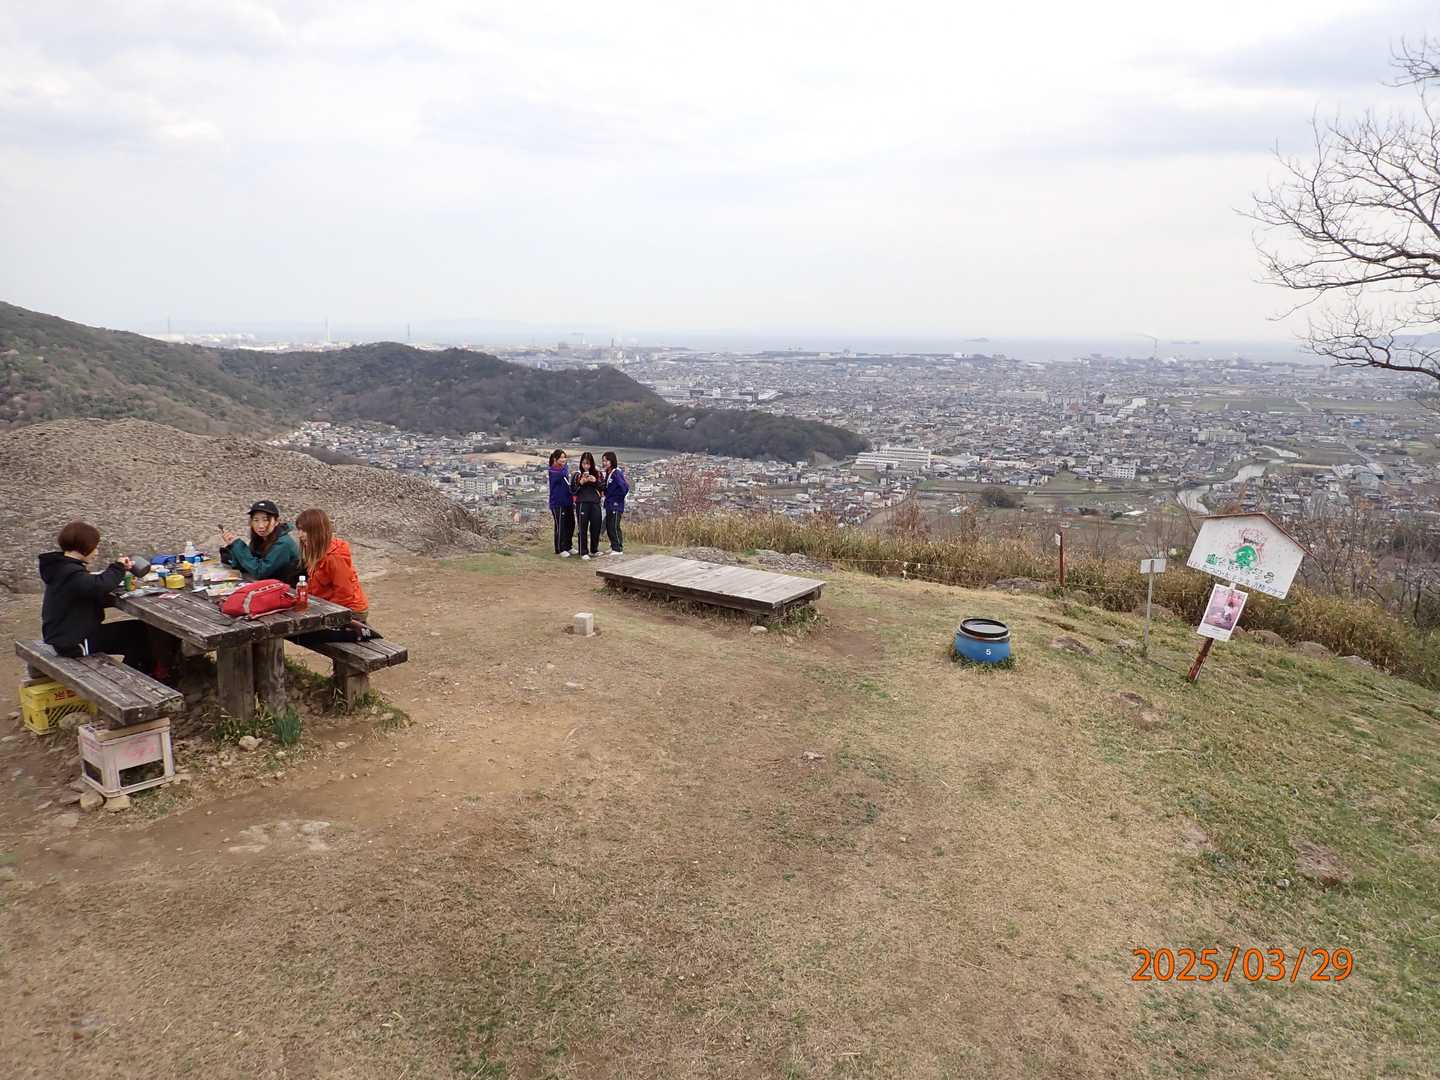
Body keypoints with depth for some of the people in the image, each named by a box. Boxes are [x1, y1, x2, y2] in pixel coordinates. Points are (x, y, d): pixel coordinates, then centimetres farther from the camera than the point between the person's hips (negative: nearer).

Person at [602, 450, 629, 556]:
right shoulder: (607, 473, 10)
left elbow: (625, 487, -22)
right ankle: (614, 546, 24)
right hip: (609, 504, 9)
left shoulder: (617, 473, -17)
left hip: (616, 505, -9)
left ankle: (618, 549, 3)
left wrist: (619, 498, -11)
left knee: (614, 527, -5)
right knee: (608, 526, 13)